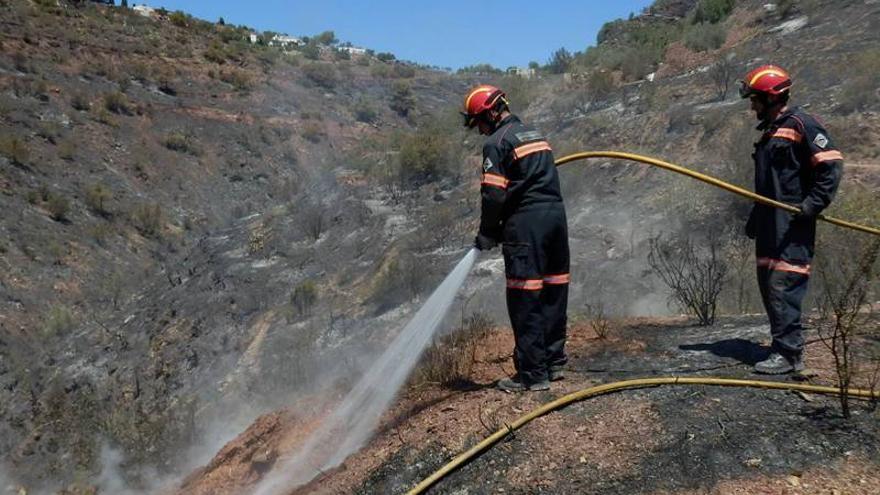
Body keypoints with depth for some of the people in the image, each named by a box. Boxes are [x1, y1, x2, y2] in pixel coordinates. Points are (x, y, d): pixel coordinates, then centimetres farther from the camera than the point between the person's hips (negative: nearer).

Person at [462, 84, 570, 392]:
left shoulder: (497, 143, -6)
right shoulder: (535, 134, 21)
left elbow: (494, 194, -12)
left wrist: (487, 234, 2)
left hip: (526, 223, -9)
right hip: (556, 215, 9)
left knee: (526, 300, -4)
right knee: (553, 292, 13)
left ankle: (532, 374, -1)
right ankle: (553, 362, 22)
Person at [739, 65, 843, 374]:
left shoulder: (800, 124, -8)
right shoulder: (769, 132, 21)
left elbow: (831, 165, -14)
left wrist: (812, 205, -19)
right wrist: (754, 220, 24)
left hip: (793, 225, -9)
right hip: (770, 226, 10)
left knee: (783, 286, -12)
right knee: (768, 285, 11)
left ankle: (788, 353, -7)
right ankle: (784, 348, 20)